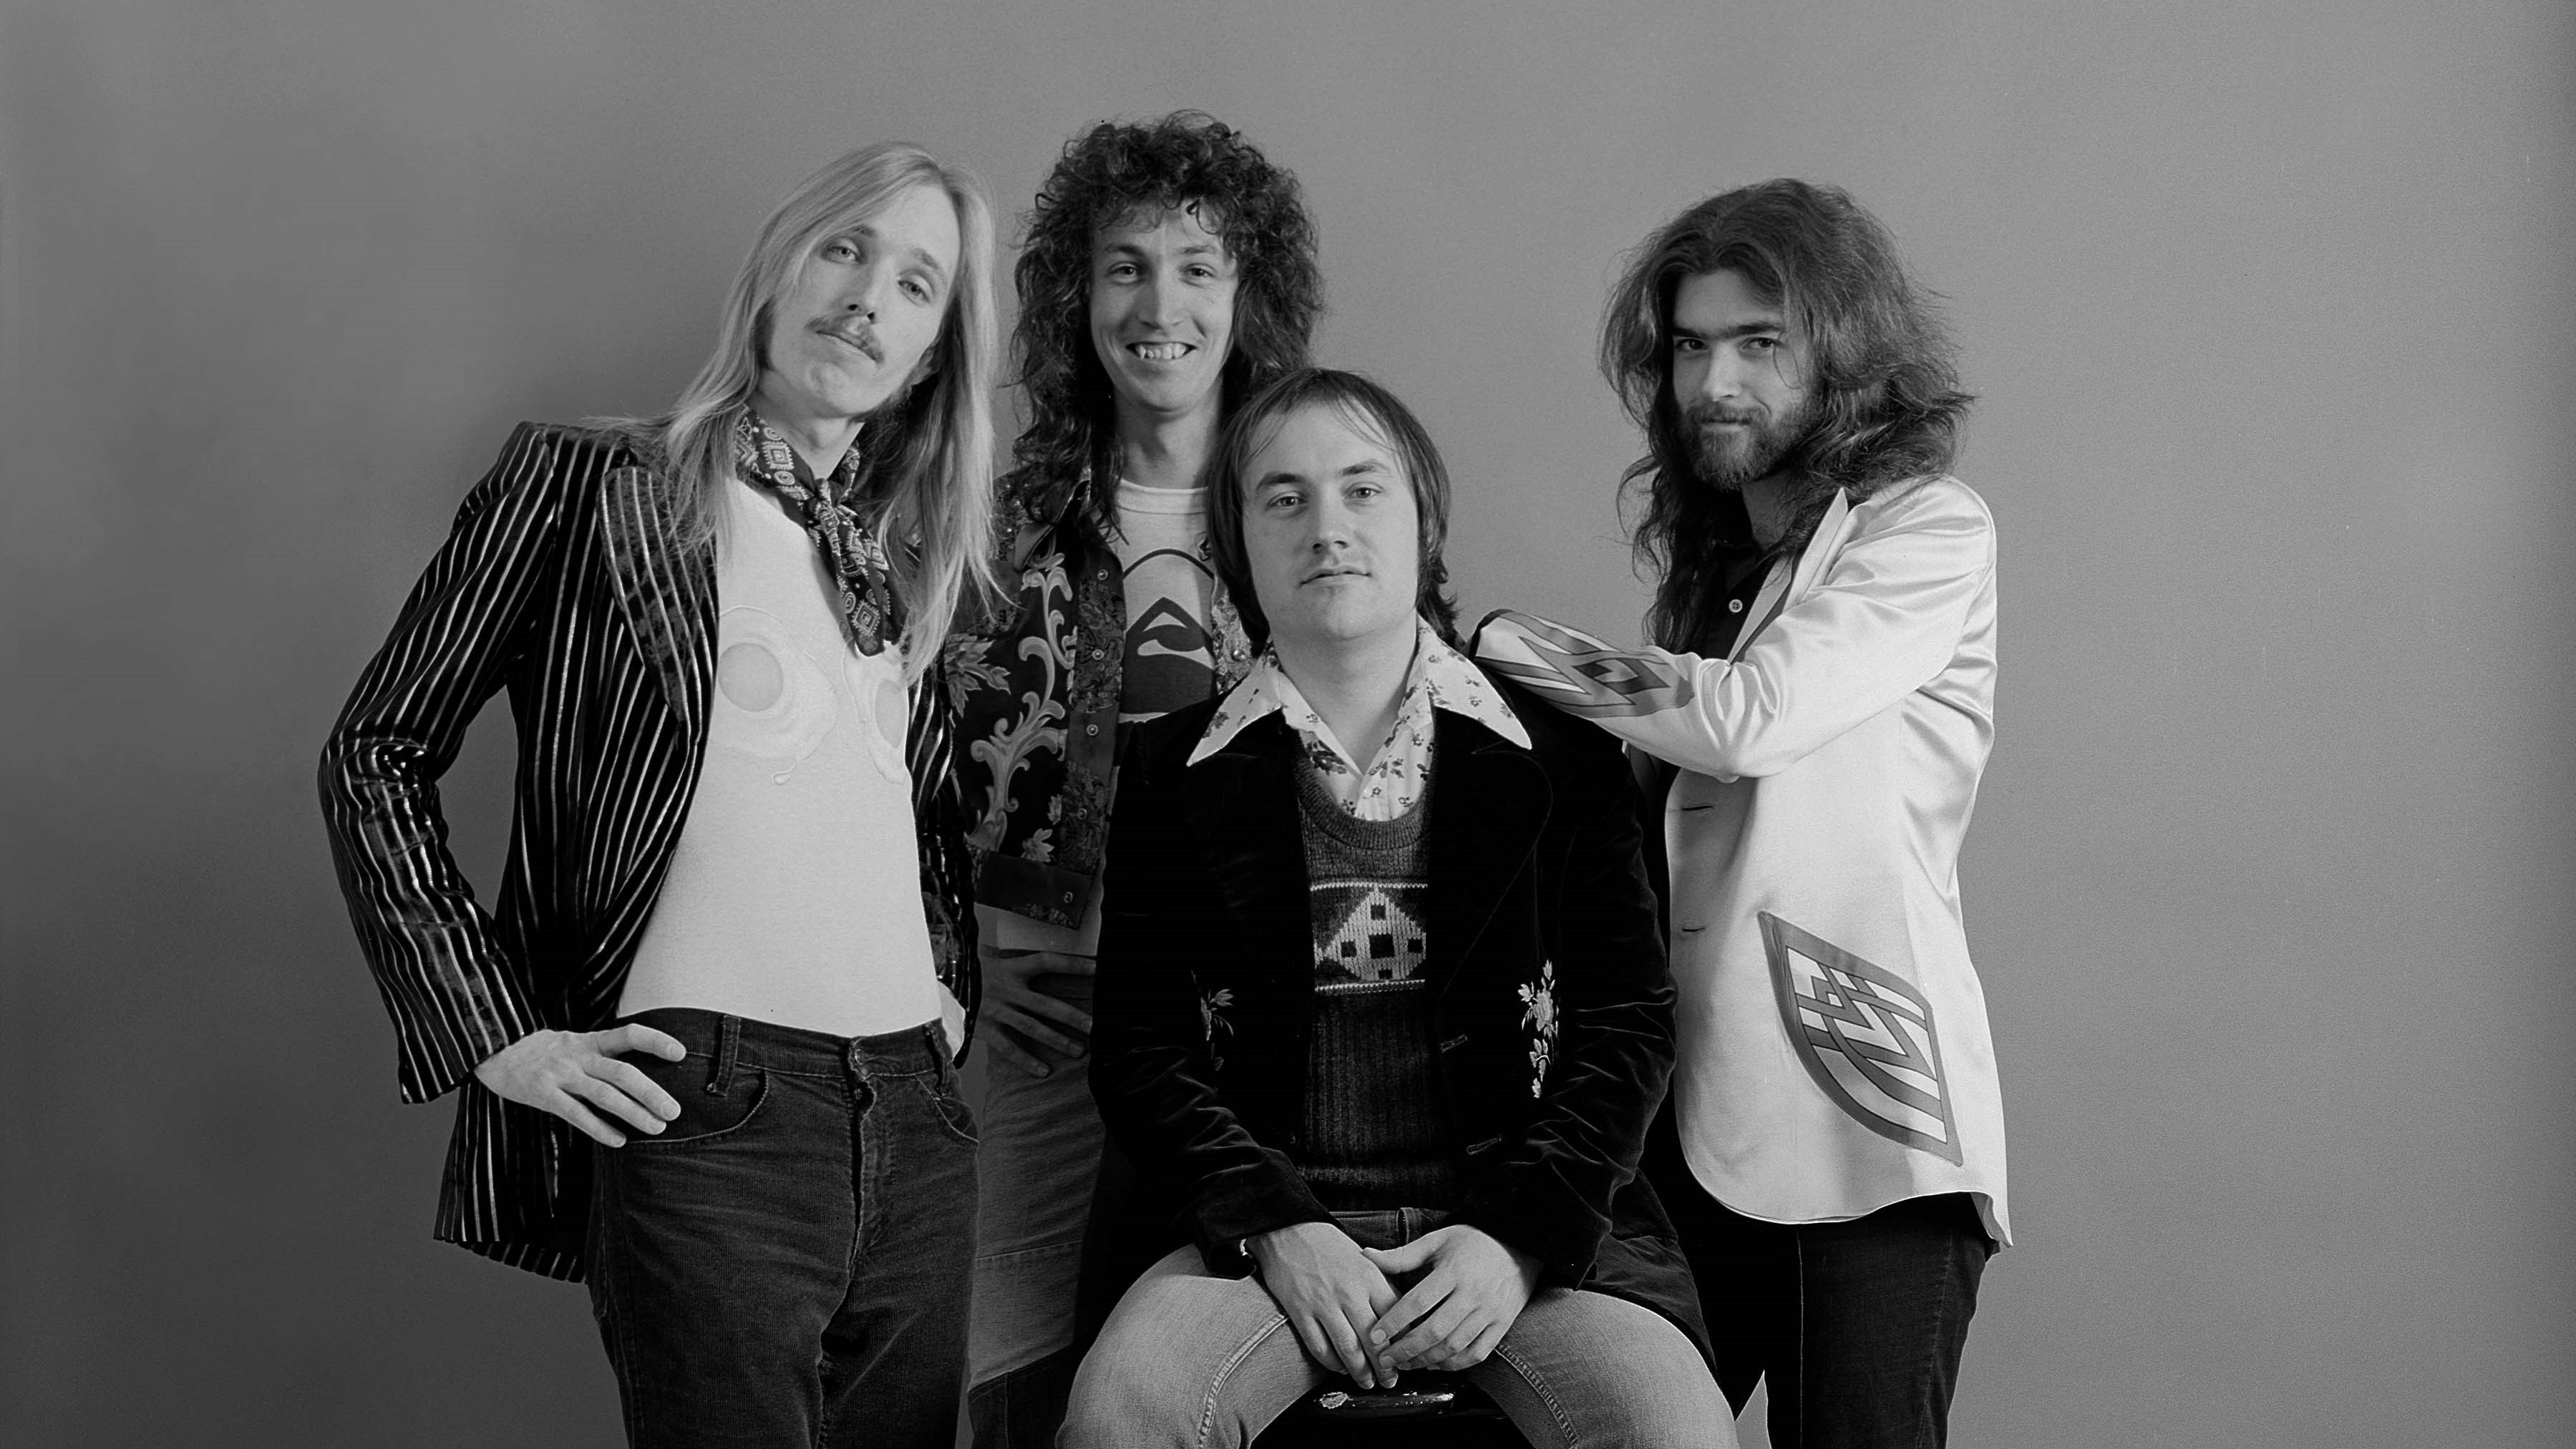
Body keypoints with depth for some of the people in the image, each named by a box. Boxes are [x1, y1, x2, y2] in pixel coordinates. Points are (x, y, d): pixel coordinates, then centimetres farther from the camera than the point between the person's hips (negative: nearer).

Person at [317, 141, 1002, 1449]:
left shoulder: (918, 550, 15)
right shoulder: (584, 484, 0)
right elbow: (376, 753, 1)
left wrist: (952, 976, 13)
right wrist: (491, 1030, -6)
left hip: (916, 1122, 6)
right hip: (701, 1109, -5)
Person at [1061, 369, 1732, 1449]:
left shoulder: (1562, 757, 8)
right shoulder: (1173, 771, 9)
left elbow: (1628, 1024, 5)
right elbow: (1138, 1041, 5)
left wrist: (1524, 1234, -9)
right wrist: (1271, 1224, -10)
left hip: (1524, 1223, 0)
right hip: (1261, 1224, 0)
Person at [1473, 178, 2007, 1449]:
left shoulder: (1927, 531, -2)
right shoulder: (1714, 557, 18)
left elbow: (1755, 717, -16)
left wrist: (1500, 642, -8)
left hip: (1871, 1130, -6)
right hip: (1694, 1119, 6)